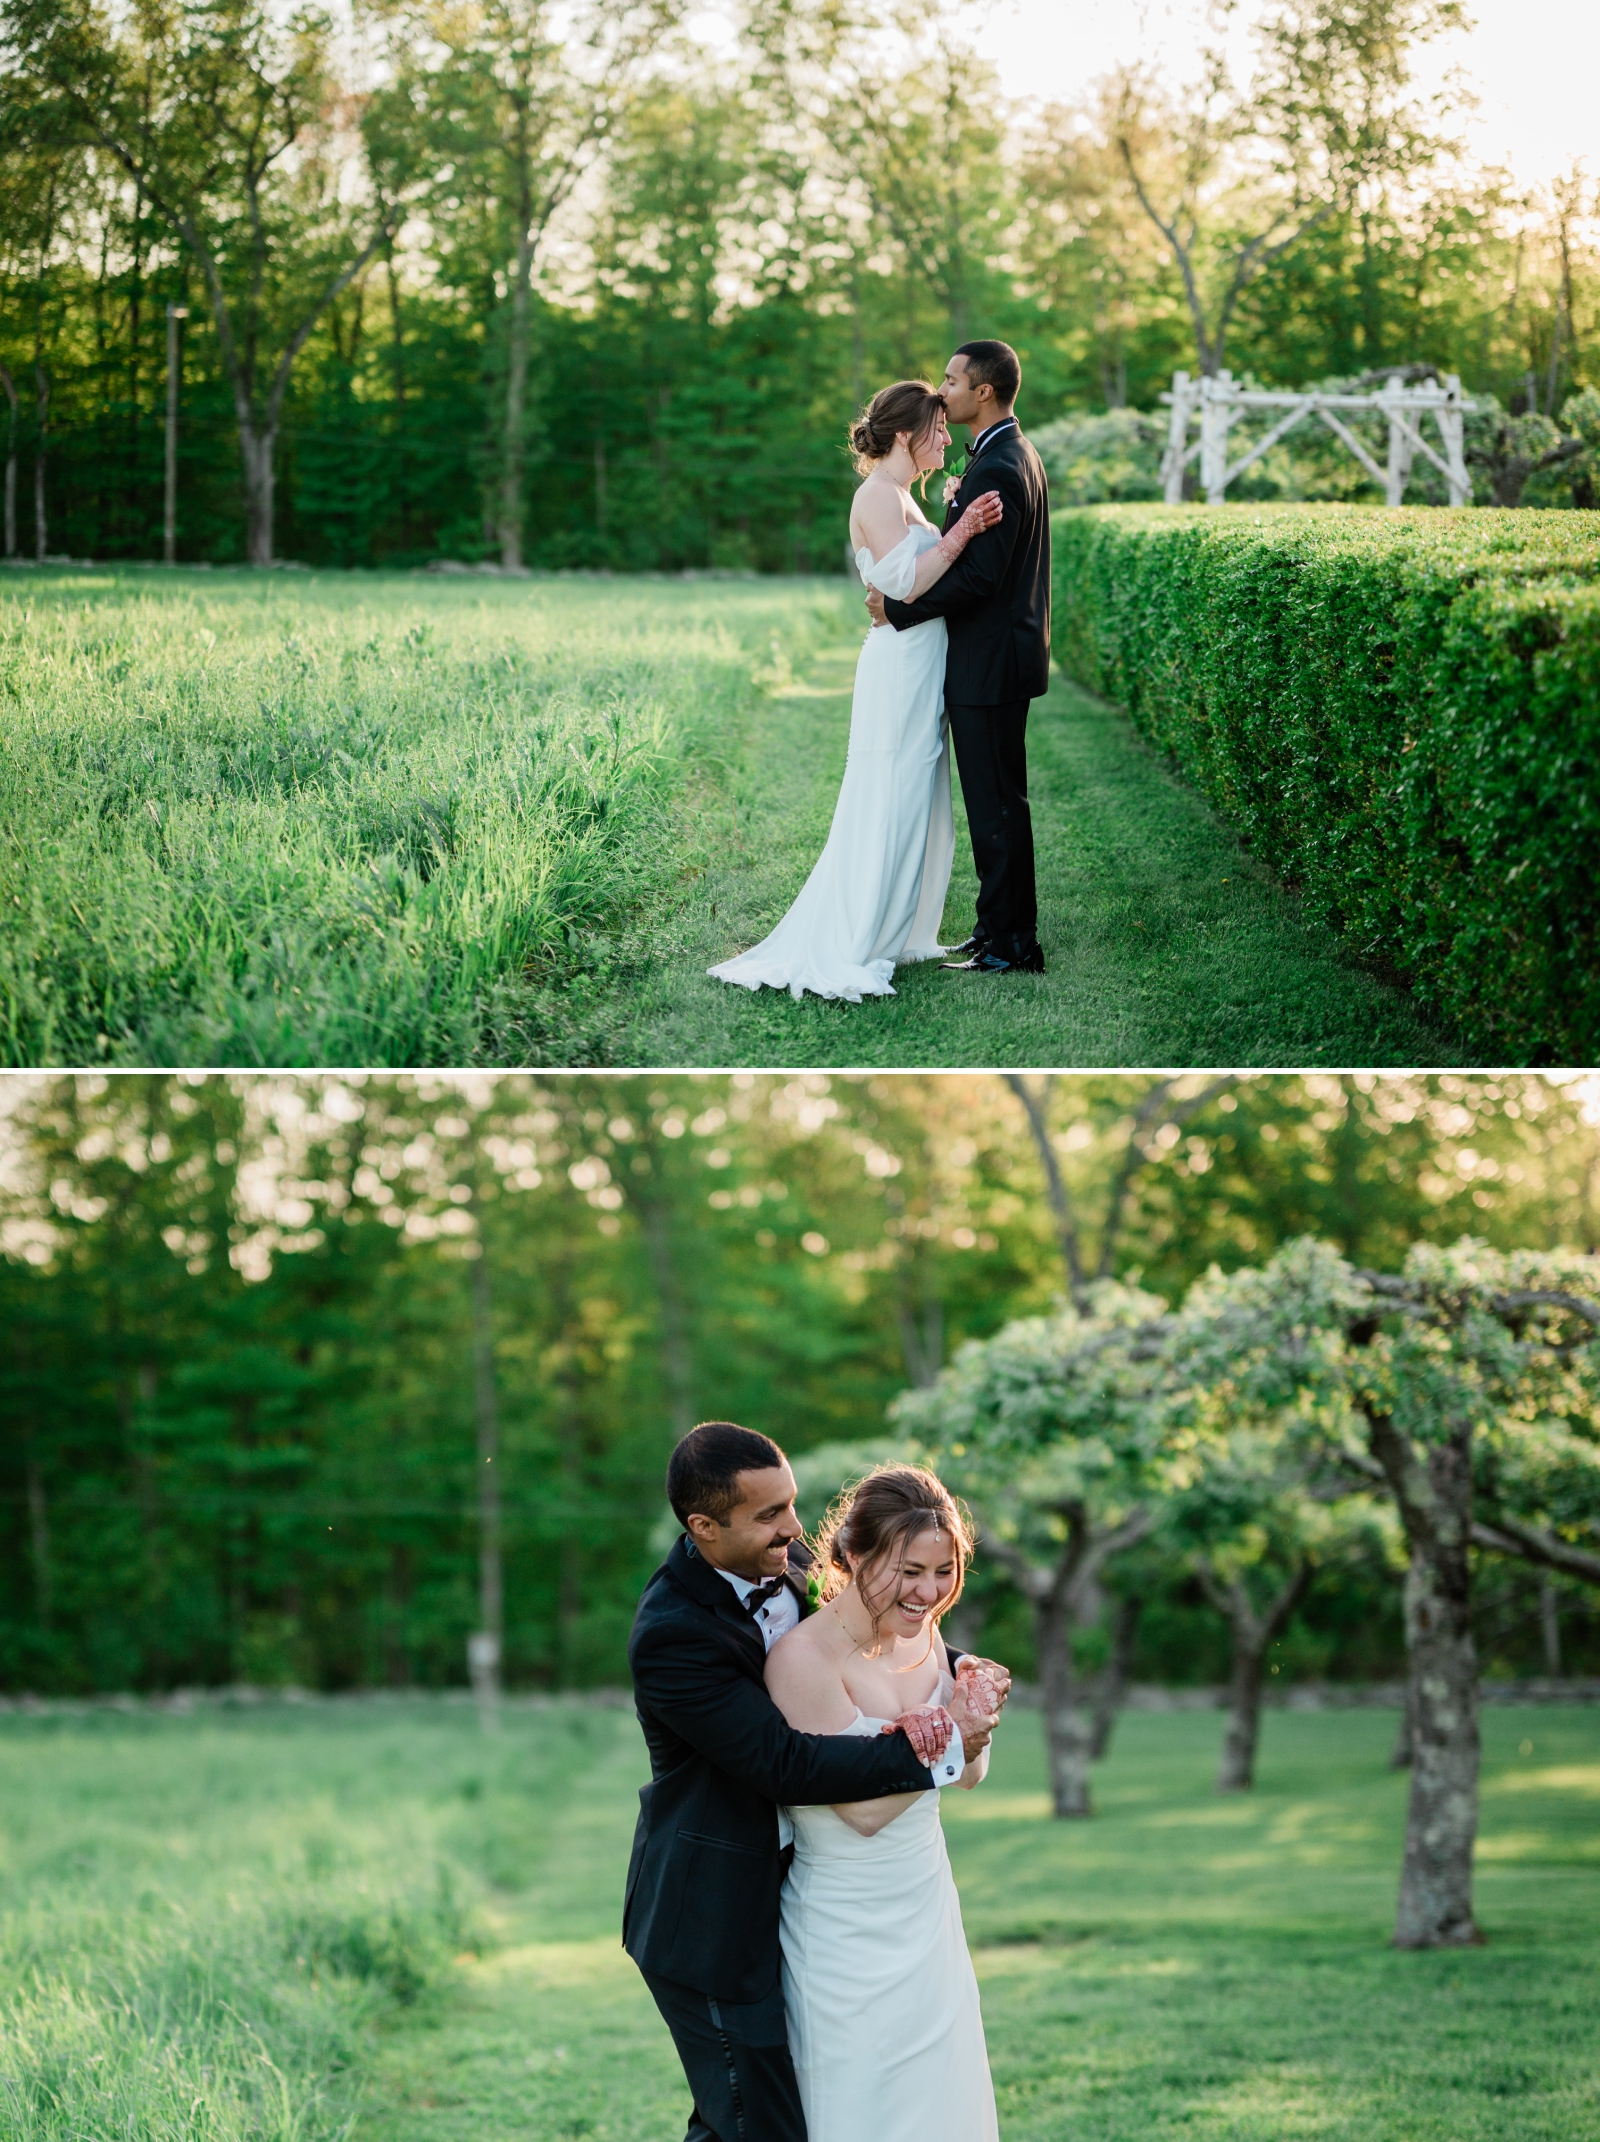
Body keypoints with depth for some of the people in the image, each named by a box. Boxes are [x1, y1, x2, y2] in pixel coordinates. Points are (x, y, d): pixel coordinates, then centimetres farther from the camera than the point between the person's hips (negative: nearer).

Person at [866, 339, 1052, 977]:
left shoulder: (996, 470, -20)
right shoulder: (1017, 455, 14)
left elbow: (979, 575, -24)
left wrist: (898, 608, -19)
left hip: (989, 663, -11)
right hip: (1001, 655, 11)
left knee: (995, 803, -4)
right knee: (996, 799, 15)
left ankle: (1012, 945, 1)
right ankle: (1001, 929, 23)